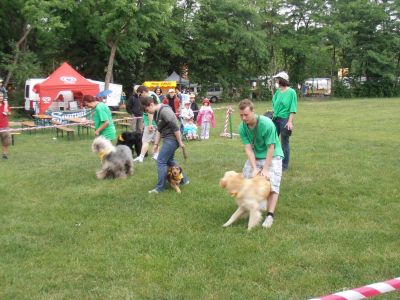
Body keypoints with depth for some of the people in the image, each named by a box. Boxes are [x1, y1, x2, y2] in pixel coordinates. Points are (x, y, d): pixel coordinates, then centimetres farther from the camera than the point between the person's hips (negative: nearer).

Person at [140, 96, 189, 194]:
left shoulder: (164, 110, -21)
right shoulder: (156, 112, 10)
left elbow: (175, 127, -22)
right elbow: (159, 130, 16)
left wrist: (180, 142, -18)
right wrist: (156, 144, 12)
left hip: (172, 139, -10)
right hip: (168, 139, 10)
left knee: (161, 161, -7)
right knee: (169, 160, 20)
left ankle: (160, 187, 0)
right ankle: (183, 180, 32)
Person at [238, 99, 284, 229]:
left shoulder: (267, 124, -28)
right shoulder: (242, 127, -15)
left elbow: (271, 148, -24)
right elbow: (248, 148, -16)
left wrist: (265, 169, -25)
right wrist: (254, 168, -26)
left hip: (272, 156, -5)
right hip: (255, 157, 5)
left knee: (271, 184, -17)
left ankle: (270, 215, -16)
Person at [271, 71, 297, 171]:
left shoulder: (291, 92, -7)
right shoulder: (278, 92, 9)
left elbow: (293, 109, -10)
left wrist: (290, 122, -18)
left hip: (285, 119, -6)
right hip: (275, 119, 6)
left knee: (284, 143, 3)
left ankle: (285, 165, 15)